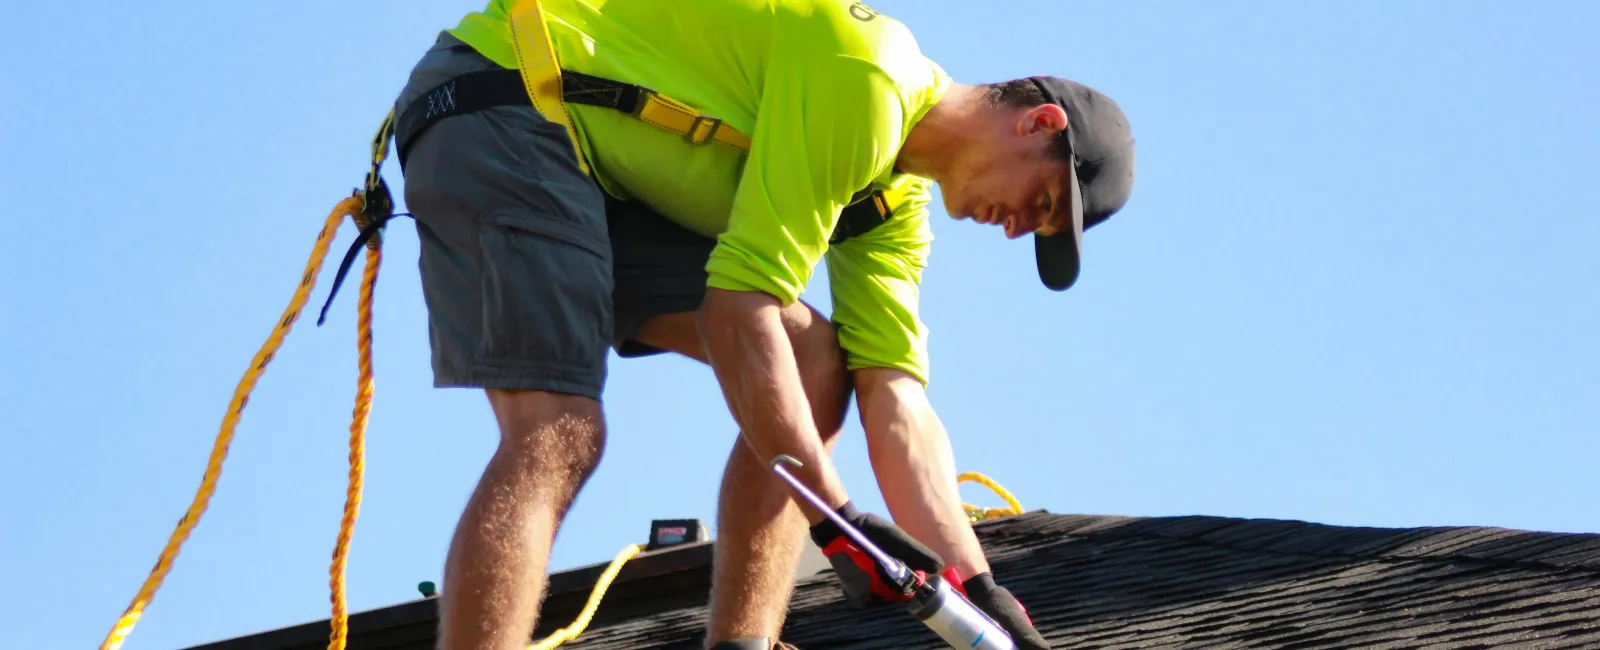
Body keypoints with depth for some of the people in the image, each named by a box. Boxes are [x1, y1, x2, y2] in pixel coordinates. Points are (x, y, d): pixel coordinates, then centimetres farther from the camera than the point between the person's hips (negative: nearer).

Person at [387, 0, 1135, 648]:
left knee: (814, 364, 2)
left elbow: (896, 403, 6)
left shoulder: (898, 201, 11)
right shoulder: (866, 76, -20)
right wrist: (833, 514, -21)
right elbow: (738, 308, -23)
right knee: (560, 433, -26)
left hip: (600, 179, 10)